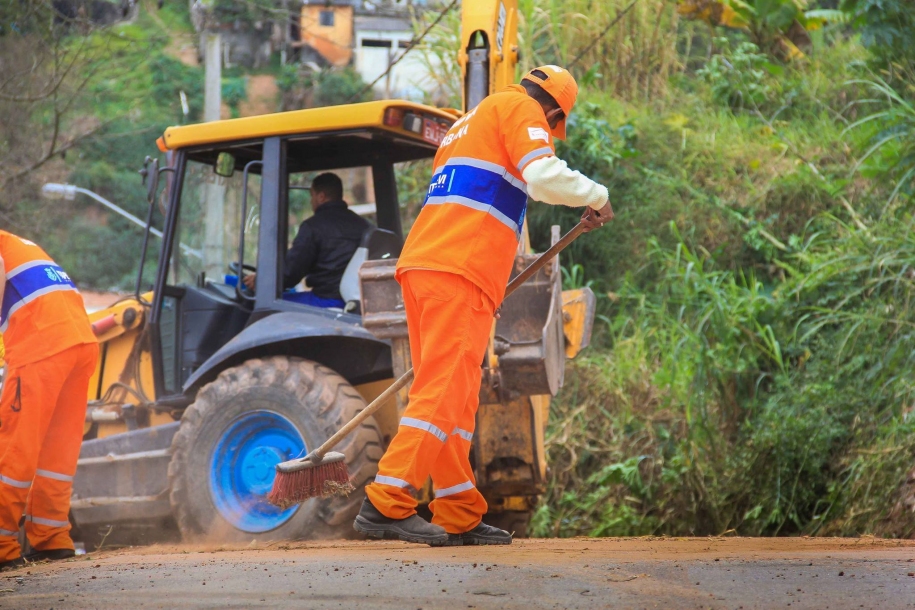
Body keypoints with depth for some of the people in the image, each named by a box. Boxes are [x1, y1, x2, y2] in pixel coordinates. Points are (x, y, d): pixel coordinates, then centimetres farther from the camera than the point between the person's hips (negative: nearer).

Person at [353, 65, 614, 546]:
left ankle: (459, 518, 11)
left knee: (453, 397, 10)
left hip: (422, 264, 9)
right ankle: (386, 504, -20)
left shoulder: (467, 125, 32)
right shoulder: (519, 109, 5)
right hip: (459, 272, -9)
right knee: (442, 392, -13)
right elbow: (544, 176, -12)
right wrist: (596, 197, 4)